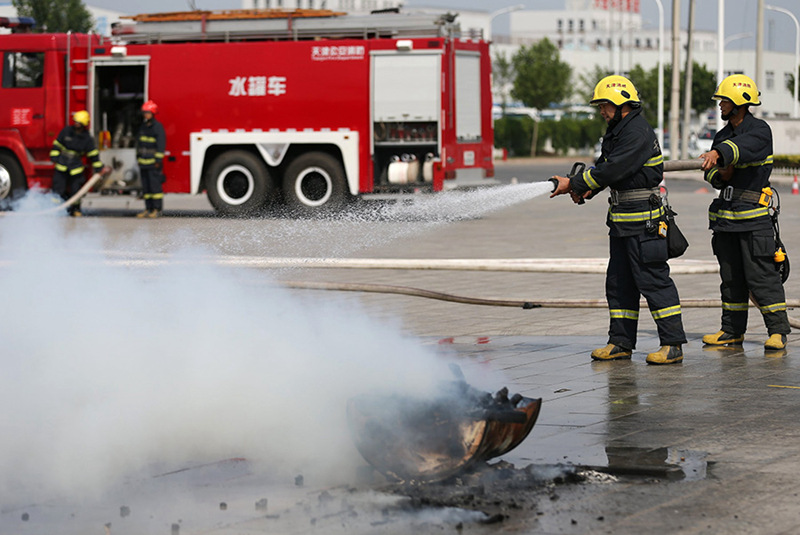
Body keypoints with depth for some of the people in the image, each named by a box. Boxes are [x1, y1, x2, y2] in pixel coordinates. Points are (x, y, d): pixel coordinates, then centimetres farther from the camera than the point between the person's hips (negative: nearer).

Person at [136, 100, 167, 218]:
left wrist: (158, 160, -16)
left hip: (153, 163, -8)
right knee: (146, 187, 8)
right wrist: (138, 157, 18)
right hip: (143, 162, 8)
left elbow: (161, 144, -12)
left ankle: (157, 210, -5)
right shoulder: (143, 127, 15)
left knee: (155, 186, -7)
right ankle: (148, 209, 12)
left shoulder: (158, 127, -8)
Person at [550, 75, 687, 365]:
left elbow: (612, 169, -22)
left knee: (652, 280, -9)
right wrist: (587, 189, -3)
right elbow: (603, 166, 17)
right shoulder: (616, 131, 16)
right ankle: (621, 342, 18)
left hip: (643, 219, -10)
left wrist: (573, 184, -16)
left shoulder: (638, 133, -17)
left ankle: (673, 344, -6)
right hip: (621, 219, 10)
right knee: (618, 282, 12)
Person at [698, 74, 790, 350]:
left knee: (761, 274, -9)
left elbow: (743, 146, -30)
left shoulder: (759, 131, -7)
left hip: (754, 215, -7)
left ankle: (777, 330, -4)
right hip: (726, 214, 7)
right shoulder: (723, 135, 16)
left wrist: (718, 153, -48)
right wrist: (720, 175, -9)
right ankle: (733, 330, 17)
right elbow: (711, 174, 14)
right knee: (730, 275, 11)